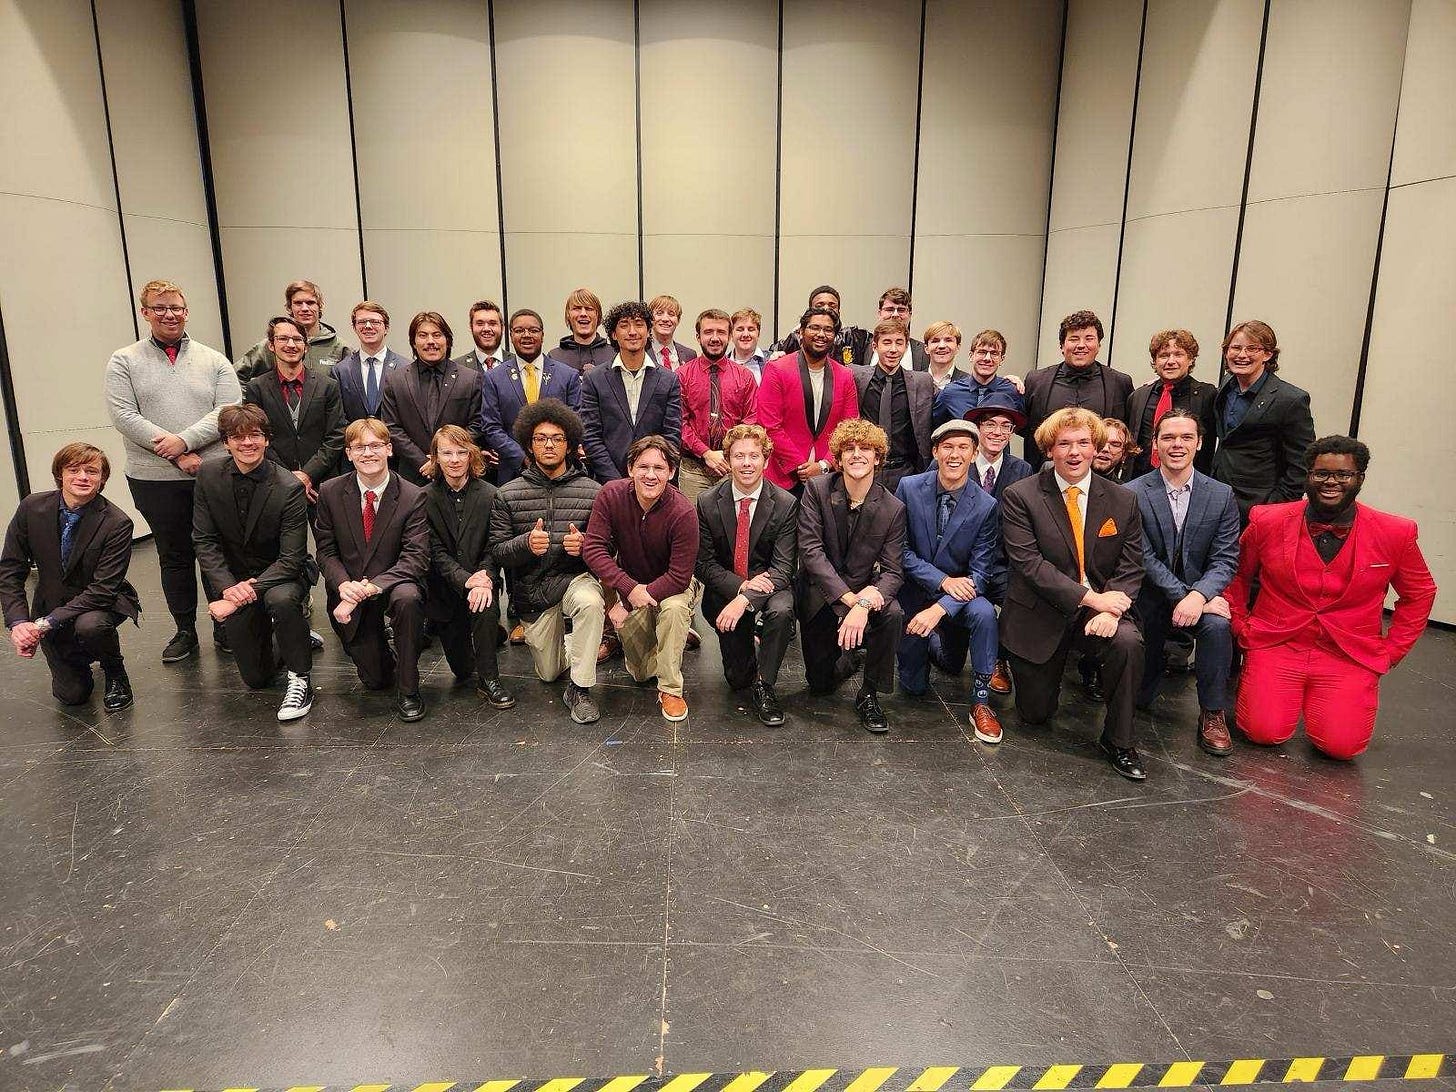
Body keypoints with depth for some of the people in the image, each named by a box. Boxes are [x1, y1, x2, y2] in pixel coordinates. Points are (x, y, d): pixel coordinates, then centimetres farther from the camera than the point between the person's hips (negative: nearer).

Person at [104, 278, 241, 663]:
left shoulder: (214, 361, 6)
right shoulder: (124, 362, 4)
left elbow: (229, 411, -4)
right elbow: (124, 416, -6)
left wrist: (185, 439, -17)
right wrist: (175, 454, -14)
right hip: (155, 479, 0)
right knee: (174, 556, 11)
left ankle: (225, 627, 20)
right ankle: (185, 631, 23)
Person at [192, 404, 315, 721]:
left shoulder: (289, 487, -18)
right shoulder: (208, 476, -6)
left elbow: (291, 558, -20)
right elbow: (204, 540, -5)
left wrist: (249, 591, -29)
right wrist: (228, 587, -18)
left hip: (282, 574, -3)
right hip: (236, 575, 3)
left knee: (281, 599, -41)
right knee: (255, 677, -1)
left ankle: (300, 677, -18)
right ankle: (273, 633, 35)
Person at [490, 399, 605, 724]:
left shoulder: (591, 491, -3)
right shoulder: (508, 495, -1)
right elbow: (497, 550, -5)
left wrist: (584, 544, -25)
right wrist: (526, 544, -25)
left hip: (575, 576, -2)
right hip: (532, 589, 2)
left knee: (590, 603, -39)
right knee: (548, 673, 10)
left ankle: (580, 689, -21)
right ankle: (568, 643, 47)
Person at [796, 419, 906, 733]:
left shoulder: (893, 508, -10)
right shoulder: (816, 489, -12)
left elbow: (893, 571, -14)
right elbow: (810, 550, -20)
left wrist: (865, 603, -35)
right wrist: (850, 598, -28)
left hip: (864, 591, 0)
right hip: (820, 594, 0)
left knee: (892, 614, -33)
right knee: (821, 683, 1)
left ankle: (869, 694, -10)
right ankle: (847, 658, 39)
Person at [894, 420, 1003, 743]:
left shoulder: (985, 506, -13)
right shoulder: (909, 488, -12)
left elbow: (980, 573, -16)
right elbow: (900, 549, -11)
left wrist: (940, 608, -30)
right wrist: (942, 581, -24)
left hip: (959, 594, 0)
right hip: (914, 590, 0)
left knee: (984, 613, -34)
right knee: (914, 686, 2)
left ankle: (981, 702, -15)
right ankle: (929, 641, 36)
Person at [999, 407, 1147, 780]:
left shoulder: (1123, 501, 1)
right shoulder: (1020, 497, -9)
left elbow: (1131, 567, -2)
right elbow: (1028, 562, -18)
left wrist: (1112, 610, -23)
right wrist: (1090, 597, -24)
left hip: (1099, 610, 2)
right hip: (1040, 614, -2)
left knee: (1128, 642, -32)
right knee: (1036, 713, 6)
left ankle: (1117, 740, -11)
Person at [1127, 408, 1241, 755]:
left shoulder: (1221, 496, -1)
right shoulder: (1133, 493, -8)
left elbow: (1224, 560, -7)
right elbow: (1145, 557, -12)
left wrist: (1198, 596, -26)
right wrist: (1183, 595, -23)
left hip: (1200, 594, 1)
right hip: (1150, 597, -1)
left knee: (1218, 624, -35)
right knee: (1140, 697, 1)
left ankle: (1212, 713, -15)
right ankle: (1162, 656, 38)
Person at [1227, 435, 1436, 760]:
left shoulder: (1395, 534, -3)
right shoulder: (1268, 523, -4)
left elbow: (1419, 594, 12)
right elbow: (1237, 575, 10)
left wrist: (1391, 651, 6)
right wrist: (1242, 630, 4)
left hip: (1350, 657, 1)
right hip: (1276, 646, 0)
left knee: (1340, 744, -16)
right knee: (1264, 732, -16)